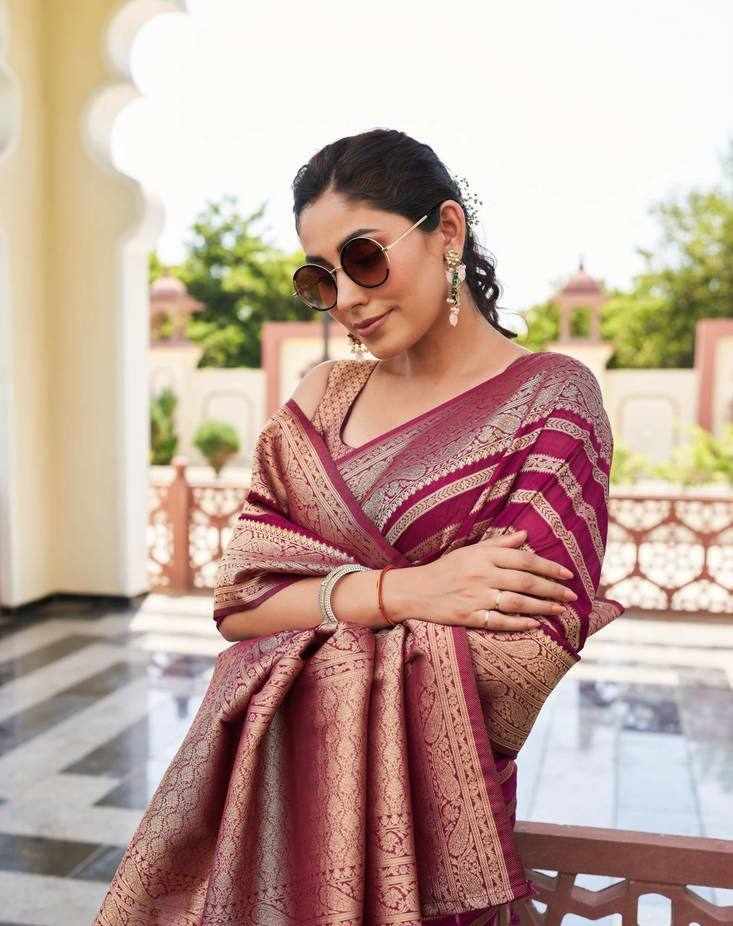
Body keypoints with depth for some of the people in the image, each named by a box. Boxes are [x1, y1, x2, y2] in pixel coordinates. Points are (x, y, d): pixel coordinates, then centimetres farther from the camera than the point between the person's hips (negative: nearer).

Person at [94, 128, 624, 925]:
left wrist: (310, 610, -12)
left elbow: (522, 659, -19)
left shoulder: (549, 397, -10)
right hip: (261, 784, 4)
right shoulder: (321, 398, 3)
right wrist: (394, 592, -19)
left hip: (417, 811, -4)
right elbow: (236, 601, -3)